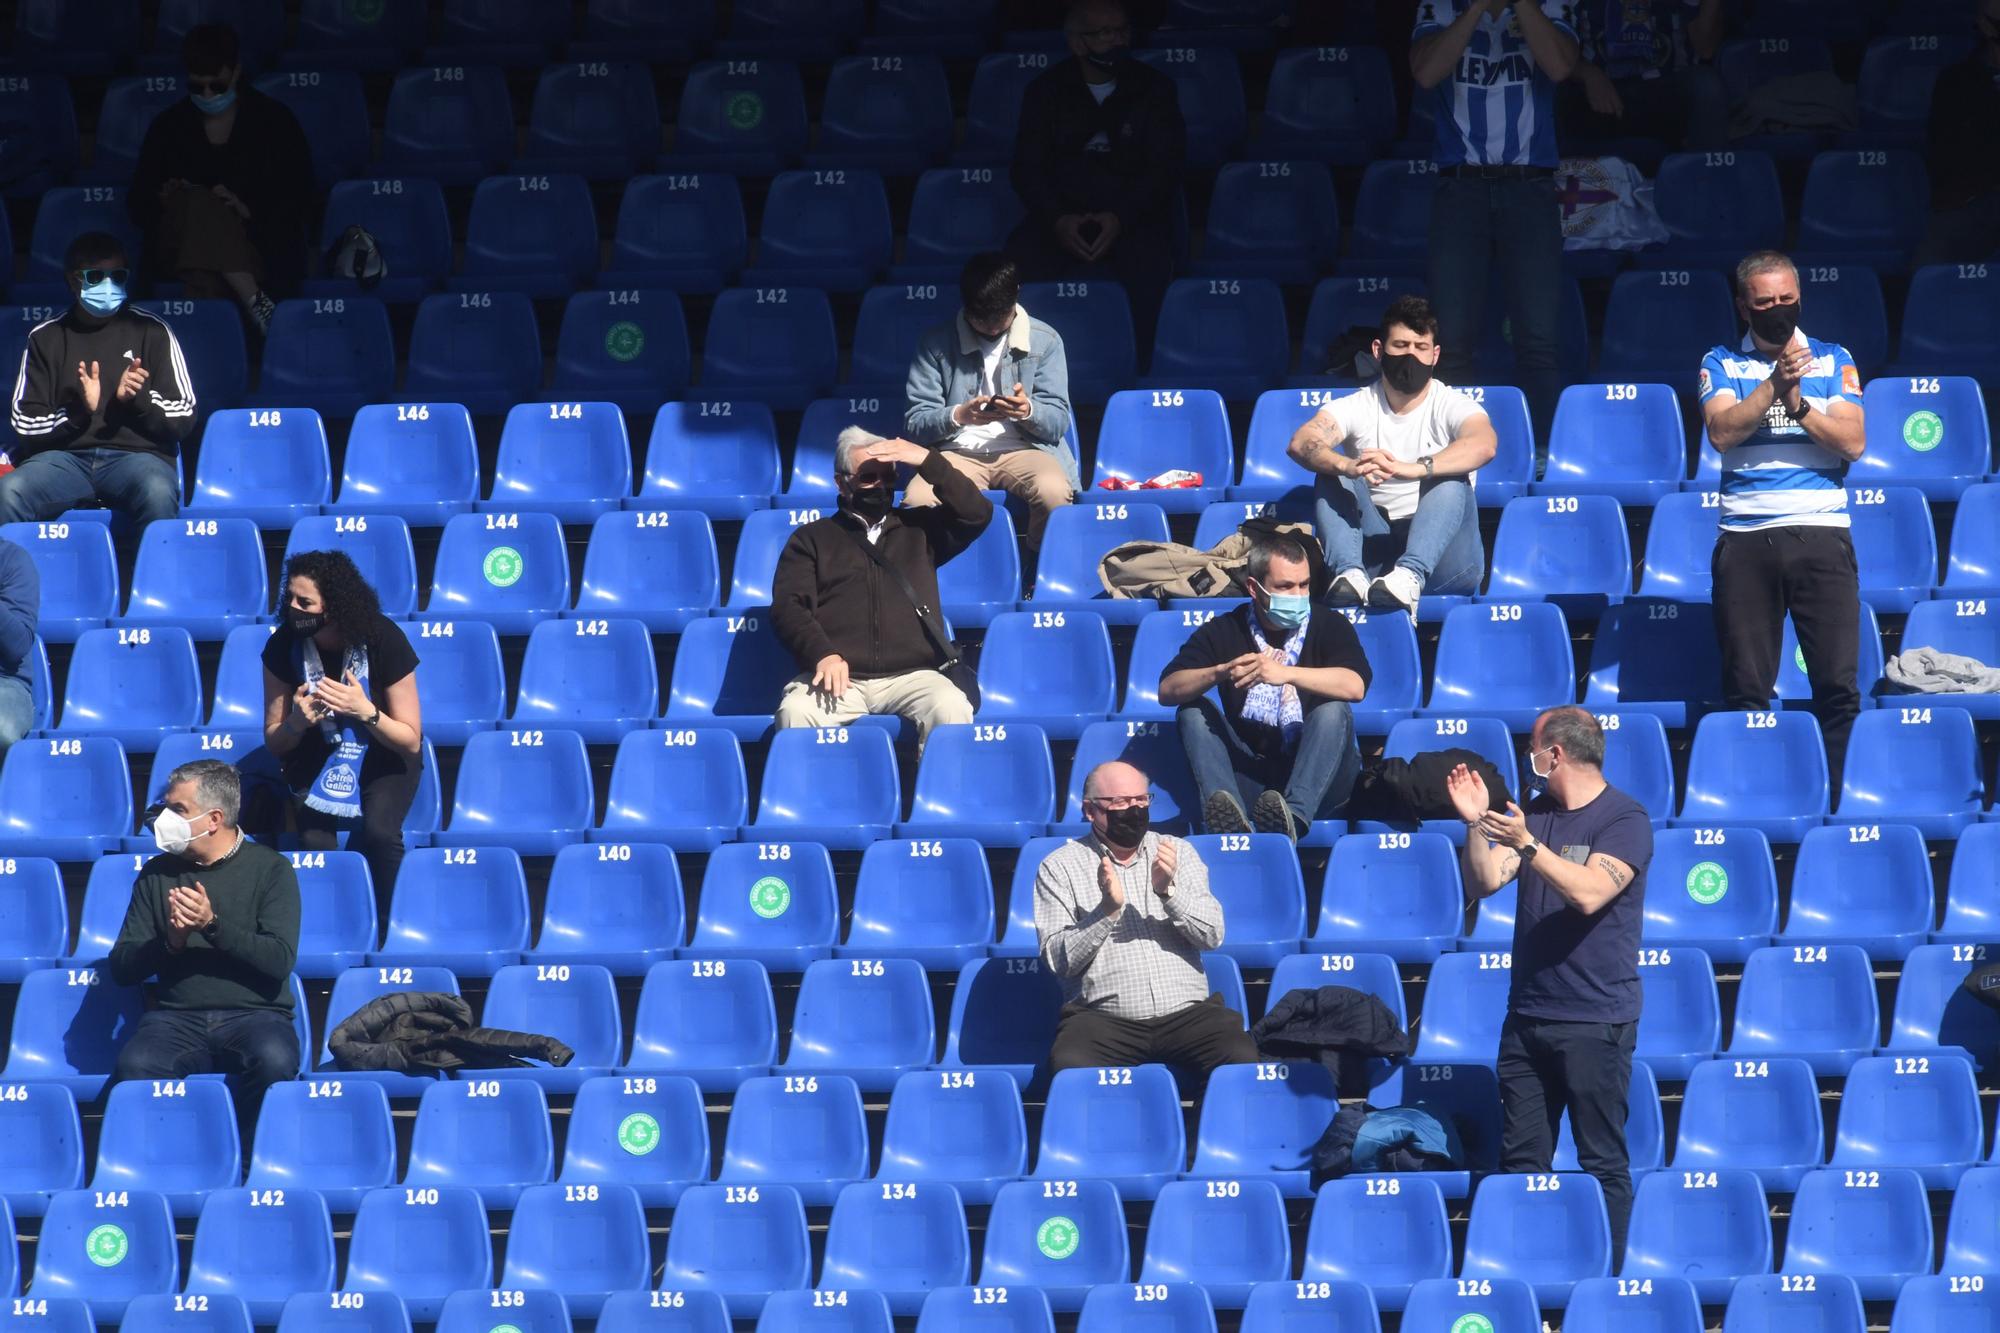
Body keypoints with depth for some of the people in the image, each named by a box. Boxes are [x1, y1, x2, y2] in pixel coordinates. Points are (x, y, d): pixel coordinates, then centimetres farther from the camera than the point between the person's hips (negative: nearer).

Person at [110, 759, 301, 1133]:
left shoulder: (269, 869, 5)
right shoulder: (158, 873, 15)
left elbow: (280, 960, -7)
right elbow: (121, 967, 10)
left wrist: (214, 924, -18)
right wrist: (170, 943, -11)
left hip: (253, 1014, -2)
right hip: (177, 1016, 2)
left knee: (274, 1060, -36)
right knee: (135, 1065, -32)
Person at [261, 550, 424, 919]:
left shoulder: (382, 639, -22)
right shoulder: (283, 646, -15)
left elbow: (410, 741, -17)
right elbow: (274, 742, -7)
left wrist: (365, 711, -36)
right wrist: (296, 722, -31)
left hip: (383, 760, -2)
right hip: (316, 760, 2)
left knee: (379, 832, -31)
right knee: (314, 841, -27)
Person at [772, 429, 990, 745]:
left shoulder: (920, 529, 22)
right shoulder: (811, 539, 17)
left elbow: (977, 513, 10)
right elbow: (788, 606, 5)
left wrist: (928, 461, 1)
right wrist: (822, 654, -15)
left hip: (911, 674, 1)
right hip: (839, 676, -1)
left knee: (952, 708, -31)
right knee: (796, 710, -34)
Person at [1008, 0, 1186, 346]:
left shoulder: (1153, 89, 5)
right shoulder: (1047, 90, 8)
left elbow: (1165, 167, -2)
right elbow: (1027, 167, 3)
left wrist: (1121, 219, -19)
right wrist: (1056, 220, -17)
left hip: (1133, 215, -1)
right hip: (1061, 211, 1)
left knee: (1148, 265, -36)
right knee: (1021, 261, -31)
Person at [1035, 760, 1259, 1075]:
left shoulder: (1178, 852, 16)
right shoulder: (1060, 868, 8)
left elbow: (1213, 936, 6)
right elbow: (1058, 959, -2)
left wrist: (1169, 891, -11)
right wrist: (1107, 910, -15)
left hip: (1187, 1011, 2)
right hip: (1102, 1017, -2)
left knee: (1242, 1058, -28)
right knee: (1070, 1065, -35)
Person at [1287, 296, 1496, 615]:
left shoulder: (1451, 406, -1)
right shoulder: (1357, 407, 5)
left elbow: (1484, 445, -25)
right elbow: (1301, 444, -15)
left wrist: (1415, 468, -42)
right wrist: (1348, 466, -39)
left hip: (1441, 559, -2)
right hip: (1376, 550, 2)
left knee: (1450, 479, -28)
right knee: (1331, 475, -15)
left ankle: (1410, 576, -51)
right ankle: (1350, 573, -38)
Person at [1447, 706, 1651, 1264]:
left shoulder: (1625, 820, -6)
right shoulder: (1534, 813, 15)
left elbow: (1589, 893, -20)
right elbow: (1484, 882, 8)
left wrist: (1527, 845, -26)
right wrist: (1476, 824, -7)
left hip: (1595, 1022, -7)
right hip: (1528, 1016, 7)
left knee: (1603, 1163, -4)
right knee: (1521, 1159, 6)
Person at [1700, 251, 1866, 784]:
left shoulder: (1833, 360, 13)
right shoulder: (1722, 364, 11)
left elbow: (1853, 441, 2)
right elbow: (1722, 432, -6)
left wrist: (1799, 405, -10)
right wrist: (1775, 385, -15)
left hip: (1821, 533, 0)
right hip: (1745, 537, 0)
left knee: (1839, 685, -7)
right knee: (1746, 689, -2)